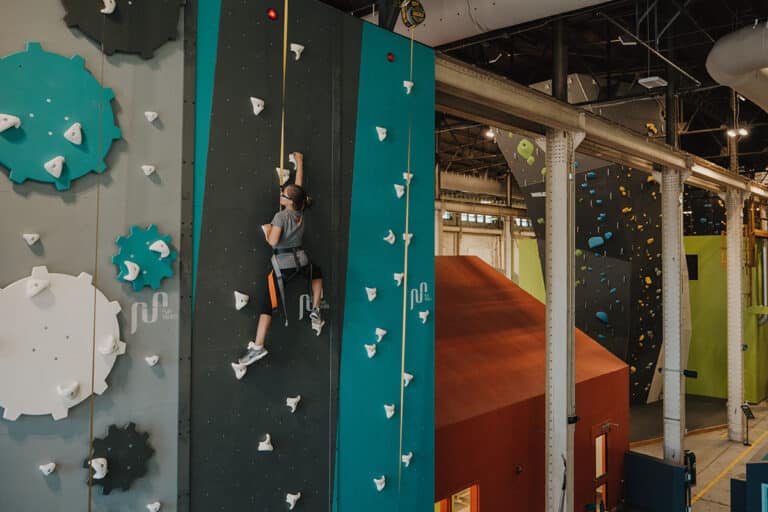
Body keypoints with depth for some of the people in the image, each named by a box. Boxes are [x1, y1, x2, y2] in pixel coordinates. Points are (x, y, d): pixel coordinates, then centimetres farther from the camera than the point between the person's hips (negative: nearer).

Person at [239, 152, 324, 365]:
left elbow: (273, 242, -21)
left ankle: (257, 346, -3)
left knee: (268, 305, -1)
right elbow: (298, 183, 15)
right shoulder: (300, 212, 4)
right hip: (301, 259, 5)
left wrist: (267, 231, 0)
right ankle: (315, 313, 32)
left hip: (283, 264, -5)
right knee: (317, 274, 38)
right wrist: (299, 161, 25)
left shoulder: (280, 216, -13)